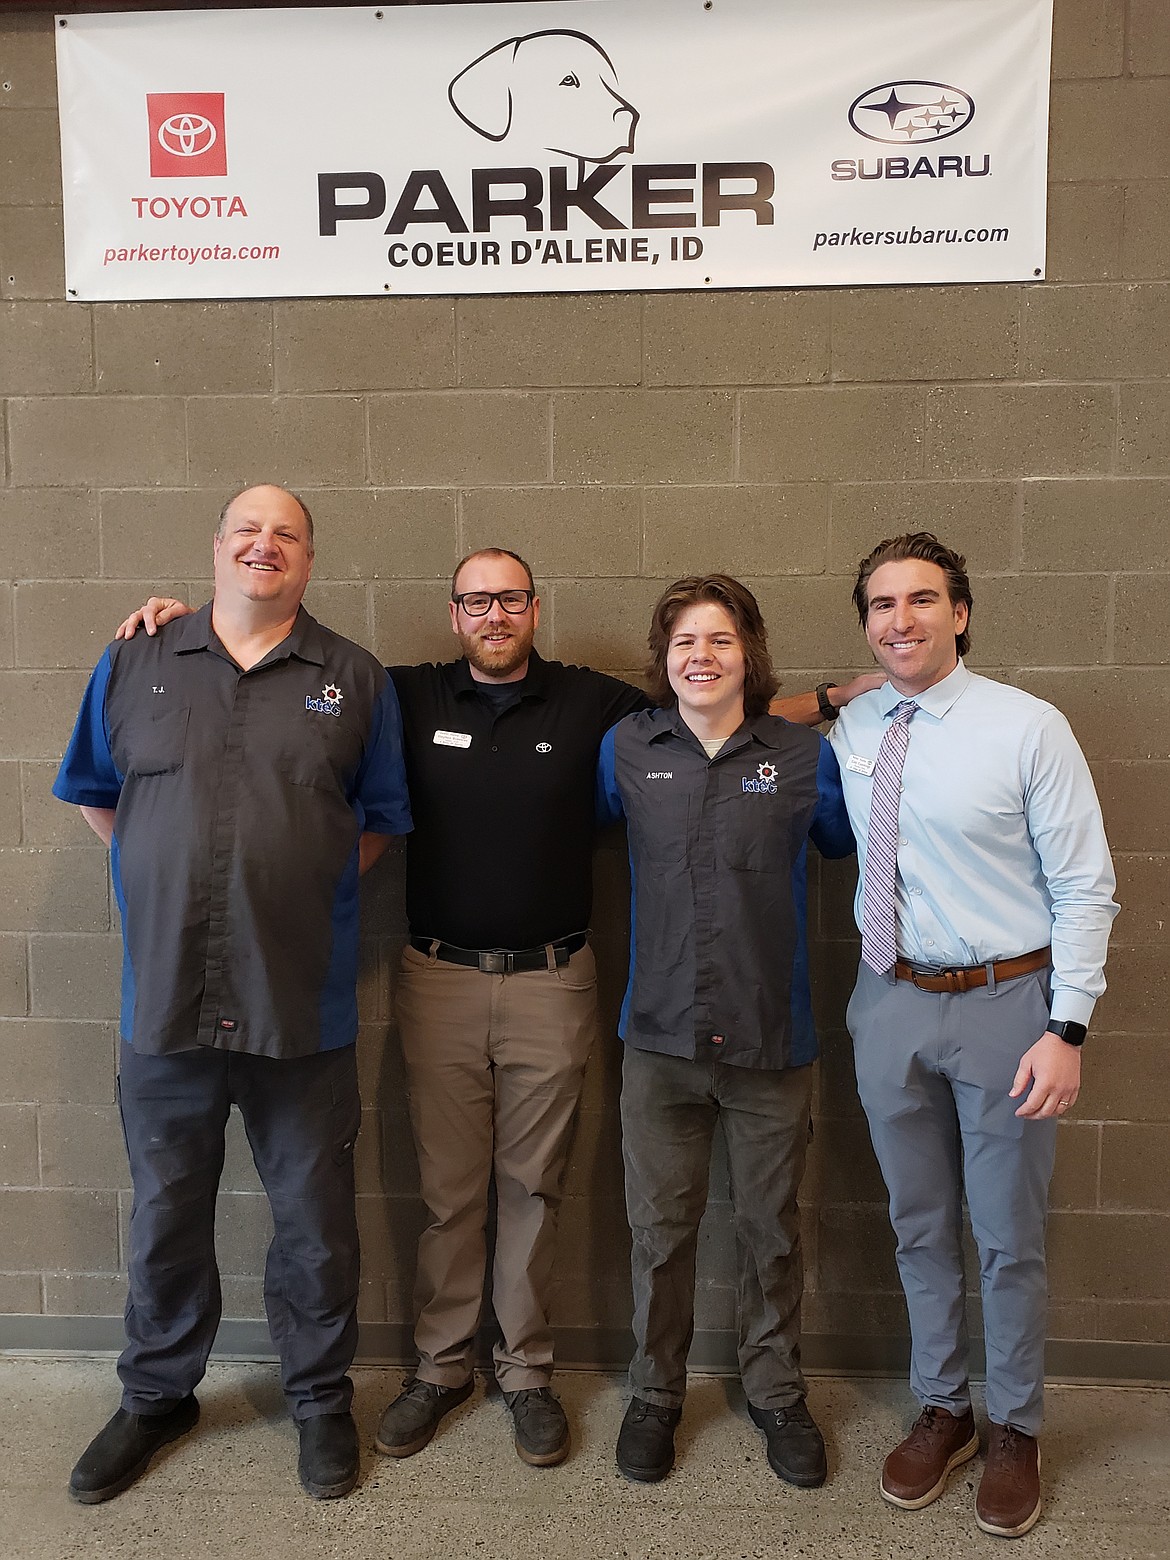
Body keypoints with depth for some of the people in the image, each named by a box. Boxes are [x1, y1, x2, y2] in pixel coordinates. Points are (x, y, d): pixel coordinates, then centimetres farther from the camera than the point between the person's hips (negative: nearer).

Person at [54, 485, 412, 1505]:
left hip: (304, 1006, -1)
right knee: (165, 1217, 18)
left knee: (315, 1221, 12)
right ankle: (157, 1396, 42)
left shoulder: (354, 681, 3)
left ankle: (321, 1399, 35)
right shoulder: (134, 665, 5)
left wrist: (306, 880, 0)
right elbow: (93, 793, 15)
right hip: (164, 998, 1)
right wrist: (171, 880, 7)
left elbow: (382, 820, 9)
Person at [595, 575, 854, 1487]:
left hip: (771, 1038, 0)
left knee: (772, 1227, 14)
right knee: (661, 1226, 12)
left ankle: (777, 1390, 37)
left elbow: (851, 843, 13)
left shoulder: (803, 755, -3)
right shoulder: (625, 751, 0)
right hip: (661, 1036, 1)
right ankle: (656, 1393, 35)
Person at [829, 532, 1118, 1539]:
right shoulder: (851, 730, 0)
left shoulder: (1028, 728, -12)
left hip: (1004, 1004, -3)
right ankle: (942, 1409, 40)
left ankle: (1016, 1432, 35)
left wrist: (1067, 1029, -14)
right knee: (920, 1228, 18)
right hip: (891, 1003, 4)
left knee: (1009, 1237, 12)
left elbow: (1084, 889, -10)